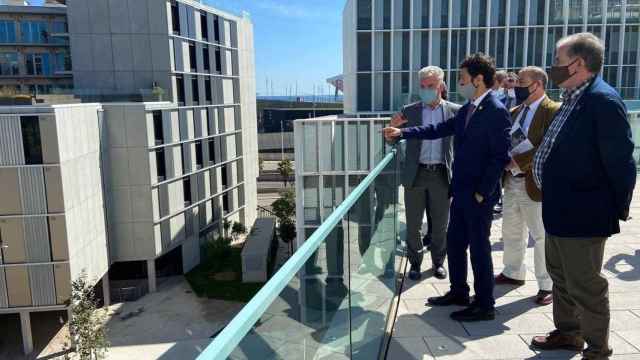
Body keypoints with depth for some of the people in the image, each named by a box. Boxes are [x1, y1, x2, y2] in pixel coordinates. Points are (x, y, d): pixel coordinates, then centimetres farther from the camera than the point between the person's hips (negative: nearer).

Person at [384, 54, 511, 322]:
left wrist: (483, 192, -17)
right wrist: (402, 133, 9)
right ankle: (458, 292, 34)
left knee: (479, 247, 3)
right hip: (461, 190, 9)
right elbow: (440, 128, 14)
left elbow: (500, 156, -19)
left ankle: (484, 305, 18)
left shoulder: (496, 111, -16)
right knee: (454, 242, 17)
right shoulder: (467, 109, 10)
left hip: (479, 194, -8)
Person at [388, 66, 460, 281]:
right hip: (415, 174, 0)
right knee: (413, 224, 9)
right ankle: (415, 263, 26)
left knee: (440, 224, 12)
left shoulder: (454, 111, 1)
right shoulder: (409, 111, 1)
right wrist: (394, 127, -15)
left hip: (441, 174, 0)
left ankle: (438, 262, 31)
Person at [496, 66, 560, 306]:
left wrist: (518, 160, -23)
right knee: (511, 232, 18)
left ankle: (546, 285, 16)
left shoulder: (553, 111, -12)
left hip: (535, 185, -8)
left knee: (541, 237, 3)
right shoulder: (514, 112, 13)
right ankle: (513, 273, 35)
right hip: (511, 181, 8)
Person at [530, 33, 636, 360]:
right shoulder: (572, 99, 9)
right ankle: (568, 333, 40)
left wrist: (618, 211, -11)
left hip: (582, 213, -10)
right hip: (559, 210, 10)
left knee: (585, 286, 5)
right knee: (560, 276, 22)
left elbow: (620, 162, -19)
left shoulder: (603, 100, -20)